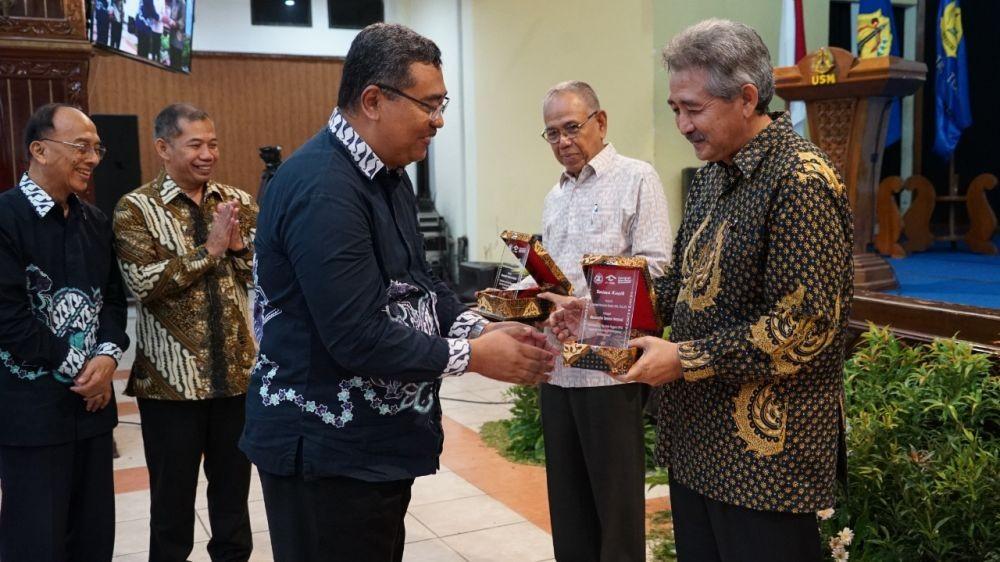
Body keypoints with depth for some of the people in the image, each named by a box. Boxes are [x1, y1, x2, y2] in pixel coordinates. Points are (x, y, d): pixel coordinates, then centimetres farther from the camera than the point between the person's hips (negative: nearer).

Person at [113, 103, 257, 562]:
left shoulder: (239, 203, 6)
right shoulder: (135, 209, -6)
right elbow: (145, 283, -18)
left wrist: (238, 247, -13)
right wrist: (210, 249, -18)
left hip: (238, 371, 3)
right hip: (170, 378, -3)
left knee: (234, 486, 17)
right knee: (172, 495, 11)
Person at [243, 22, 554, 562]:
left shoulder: (387, 176, 9)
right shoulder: (322, 190, -24)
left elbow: (417, 283, 15)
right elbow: (360, 339, -27)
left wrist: (480, 328, -2)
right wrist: (471, 355, -16)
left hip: (377, 442, 10)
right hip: (328, 453, -10)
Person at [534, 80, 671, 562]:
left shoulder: (637, 179, -4)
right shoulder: (555, 196, 18)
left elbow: (654, 267, -13)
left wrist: (586, 304, -21)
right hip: (557, 362, 7)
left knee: (616, 497, 4)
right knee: (566, 495, 15)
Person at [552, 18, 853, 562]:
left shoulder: (802, 180, -17)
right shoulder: (715, 172, 11)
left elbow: (804, 324, -22)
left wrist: (687, 359, -18)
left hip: (763, 450, -8)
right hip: (695, 435, 8)